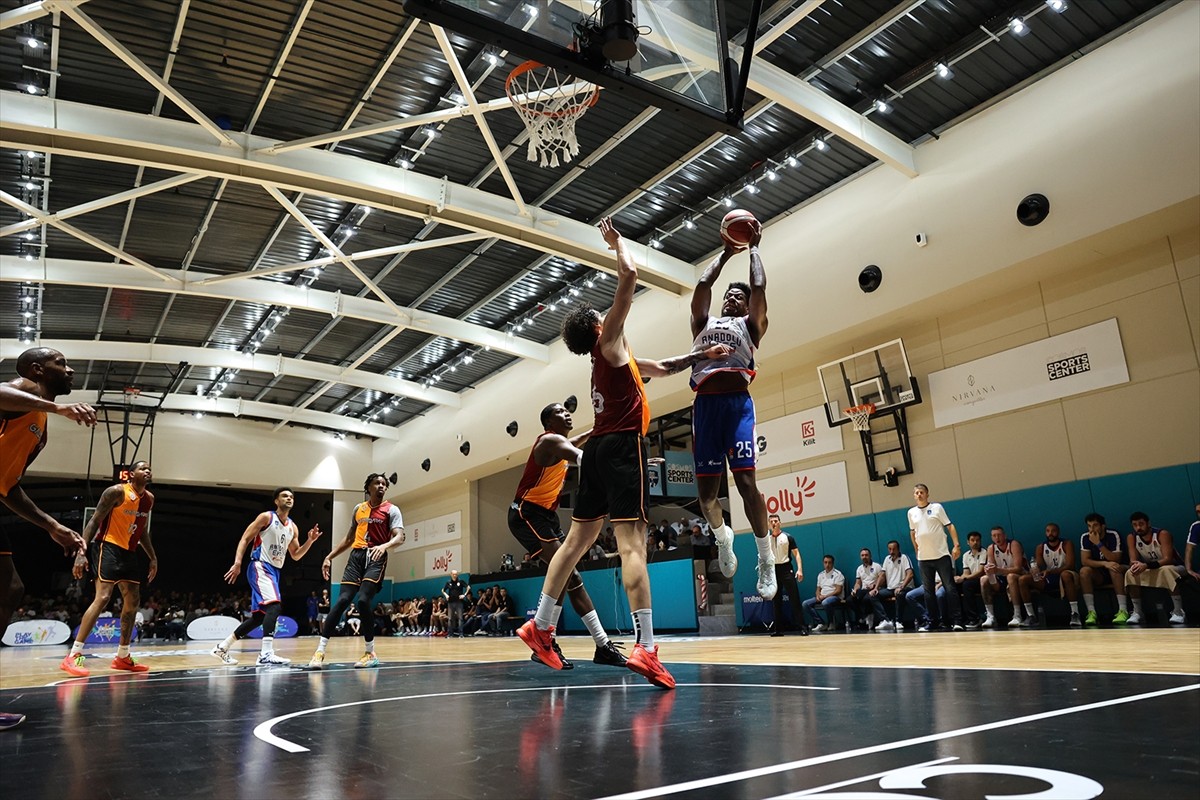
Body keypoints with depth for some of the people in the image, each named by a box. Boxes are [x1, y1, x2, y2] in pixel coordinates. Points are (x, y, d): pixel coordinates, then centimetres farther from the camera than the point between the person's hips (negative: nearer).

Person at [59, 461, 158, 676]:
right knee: (103, 597, -20)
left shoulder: (149, 499, 10)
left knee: (133, 601, 5)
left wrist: (153, 557, 17)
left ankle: (122, 657, 14)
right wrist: (81, 551, -23)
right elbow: (94, 521, -14)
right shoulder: (117, 492, -13)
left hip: (128, 552, 8)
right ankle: (73, 656, -16)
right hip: (108, 547, -8)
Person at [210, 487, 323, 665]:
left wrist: (310, 540, 1)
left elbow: (296, 555, 17)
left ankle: (222, 647, 26)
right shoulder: (266, 517, -5)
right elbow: (245, 539, -8)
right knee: (274, 605, -26)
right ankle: (266, 654, -29)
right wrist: (237, 563, -20)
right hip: (260, 567, -9)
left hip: (274, 571, 9)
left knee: (260, 616, 12)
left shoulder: (293, 527, 13)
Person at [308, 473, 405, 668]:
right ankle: (320, 651, -7)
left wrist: (384, 546, -33)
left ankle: (371, 653, -3)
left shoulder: (391, 510, 1)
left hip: (376, 558, -4)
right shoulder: (359, 508, 17)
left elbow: (399, 537, -12)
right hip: (356, 556, 4)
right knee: (343, 600, -10)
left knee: (363, 600, -19)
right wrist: (330, 557, 20)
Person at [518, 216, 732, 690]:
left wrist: (702, 355, 34)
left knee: (578, 539, 11)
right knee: (632, 542, -15)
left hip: (598, 449, 9)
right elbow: (629, 278, -4)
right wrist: (617, 244, 11)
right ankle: (646, 648, -20)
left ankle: (540, 625, 15)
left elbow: (662, 369, 35)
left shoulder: (618, 357, 23)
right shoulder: (609, 343, 1)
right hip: (622, 445, -9)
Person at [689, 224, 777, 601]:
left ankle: (766, 559, 0)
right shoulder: (703, 323, 27)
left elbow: (759, 287, 11)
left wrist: (753, 247, 24)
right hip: (705, 404, 3)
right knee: (706, 491, 0)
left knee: (745, 480, -14)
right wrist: (726, 252, 32)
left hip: (737, 401, -3)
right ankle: (722, 536, 31)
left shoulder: (751, 325, 19)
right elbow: (703, 284, 21)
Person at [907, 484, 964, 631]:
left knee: (950, 588, -5)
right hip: (923, 558, 4)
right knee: (928, 591, 6)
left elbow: (950, 526, -3)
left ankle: (957, 621, -2)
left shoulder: (937, 507, 0)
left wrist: (956, 546, -12)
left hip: (941, 555, -3)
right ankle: (933, 621, 13)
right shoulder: (911, 512, 9)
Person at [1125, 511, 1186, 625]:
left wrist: (1147, 565, -46)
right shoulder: (1132, 537, -9)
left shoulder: (1162, 534, -23)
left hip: (1173, 567, -4)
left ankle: (1178, 611, -32)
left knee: (1166, 570, -39)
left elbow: (1168, 559, -32)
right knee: (1130, 573, -22)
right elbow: (1133, 560, -14)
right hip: (1151, 571, 4)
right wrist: (1135, 565, -40)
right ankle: (1137, 612, -15)